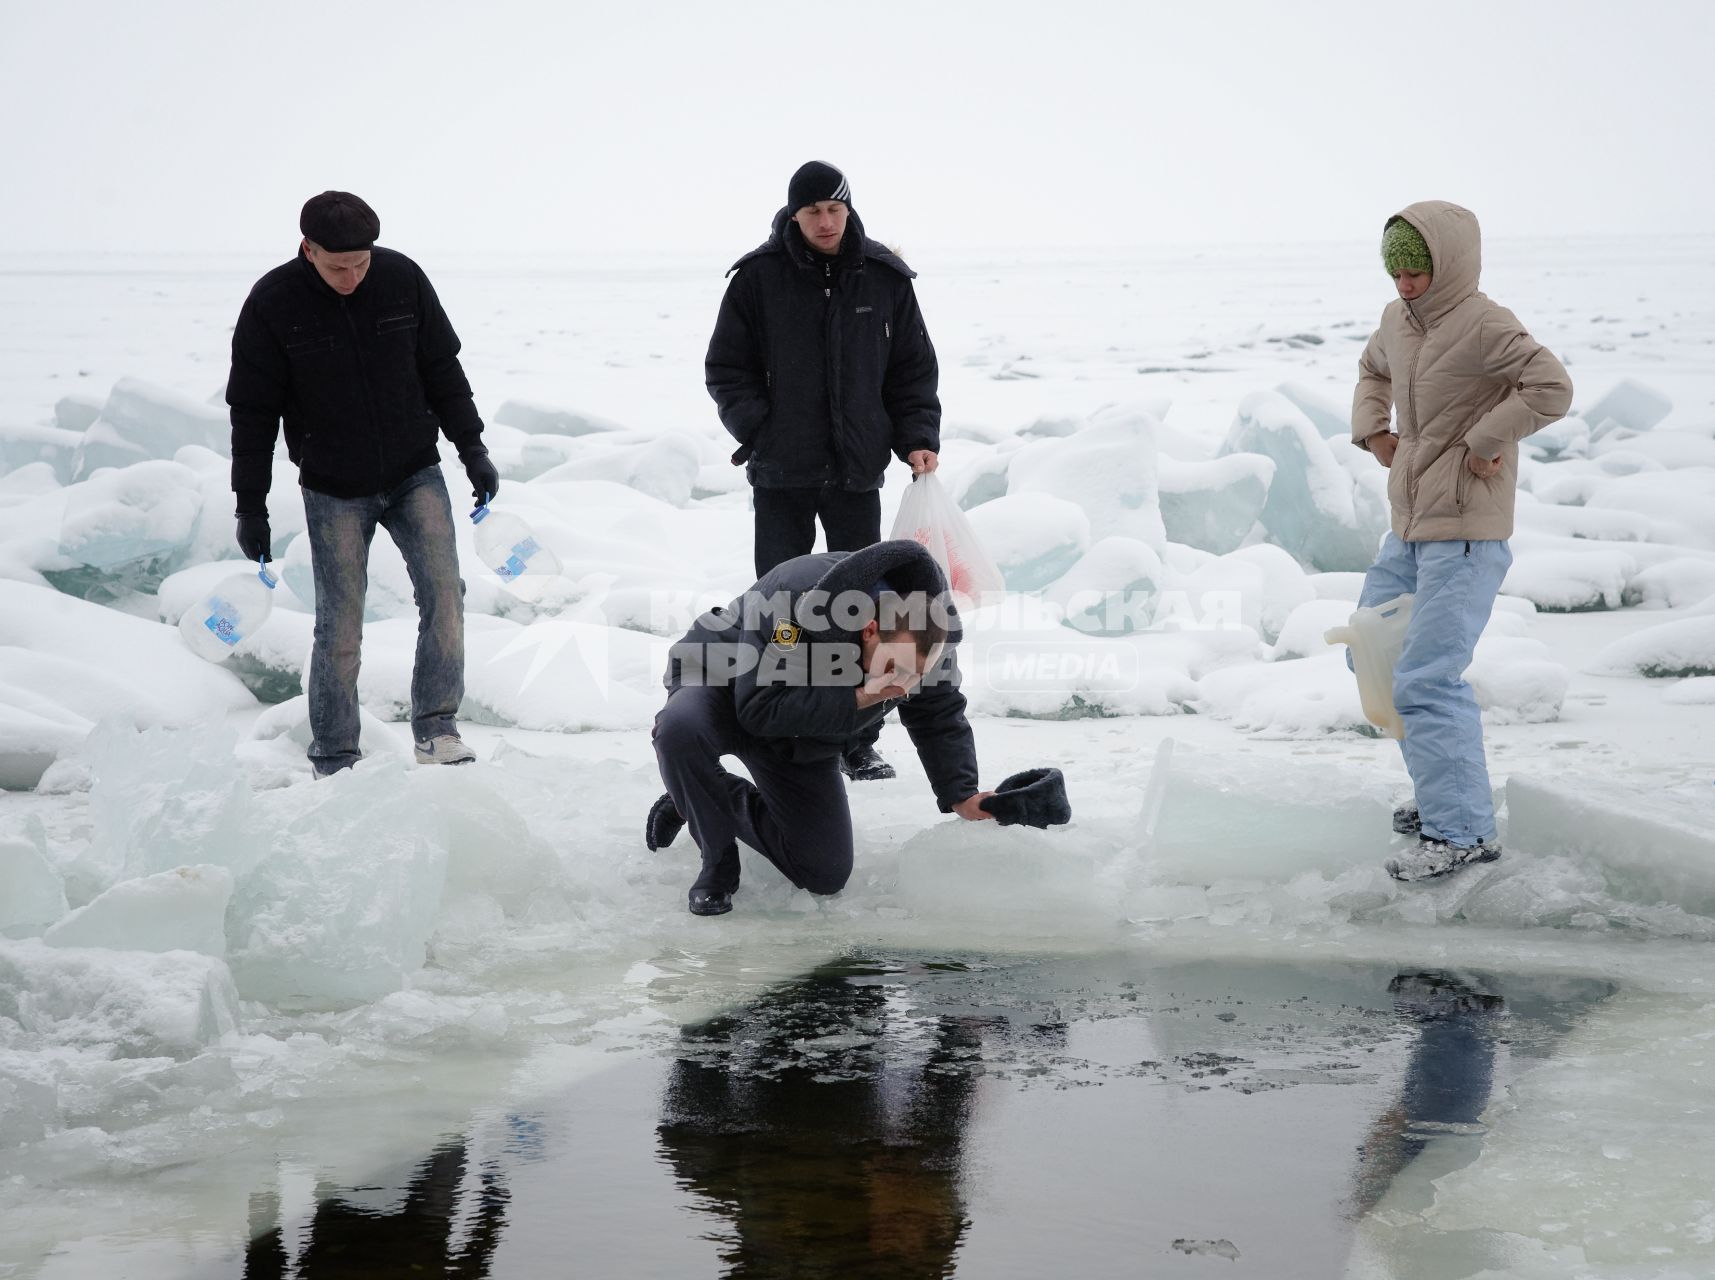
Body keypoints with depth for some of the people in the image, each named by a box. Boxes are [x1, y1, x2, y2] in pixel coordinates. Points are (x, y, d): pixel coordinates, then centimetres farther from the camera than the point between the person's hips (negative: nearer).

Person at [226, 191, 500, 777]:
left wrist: (472, 449, 3)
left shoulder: (402, 278, -8)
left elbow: (442, 370, 5)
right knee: (340, 626, -3)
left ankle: (435, 728, -4)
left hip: (415, 473, 2)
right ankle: (333, 762, 8)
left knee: (443, 591, -13)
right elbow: (252, 413, -6)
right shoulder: (272, 305, -13)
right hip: (333, 492, -2)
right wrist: (251, 507, -5)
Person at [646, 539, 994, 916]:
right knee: (680, 728, -42)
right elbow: (759, 709, -37)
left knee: (827, 874, 0)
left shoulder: (928, 638, -21)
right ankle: (718, 861, -17)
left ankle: (734, 803, 23)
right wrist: (856, 698, -41)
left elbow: (940, 719, -5)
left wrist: (961, 797, -17)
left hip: (803, 744, 5)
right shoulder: (798, 594, -39)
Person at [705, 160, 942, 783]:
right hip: (781, 474, -1)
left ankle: (859, 741, 12)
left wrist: (917, 437, -2)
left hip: (856, 471, 1)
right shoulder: (757, 276, -3)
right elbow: (726, 368, 3)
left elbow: (914, 368, 9)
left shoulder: (885, 277, 3)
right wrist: (759, 429, -9)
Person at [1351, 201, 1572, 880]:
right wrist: (1371, 430, 15)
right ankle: (1448, 787, 30)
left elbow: (1551, 388, -30)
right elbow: (1373, 370, 33)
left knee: (1426, 680, -15)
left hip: (1465, 534, -10)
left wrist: (1483, 443, -22)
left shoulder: (1483, 325, -16)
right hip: (1408, 529, 10)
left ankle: (1463, 830, -8)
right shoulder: (1398, 320, 10)